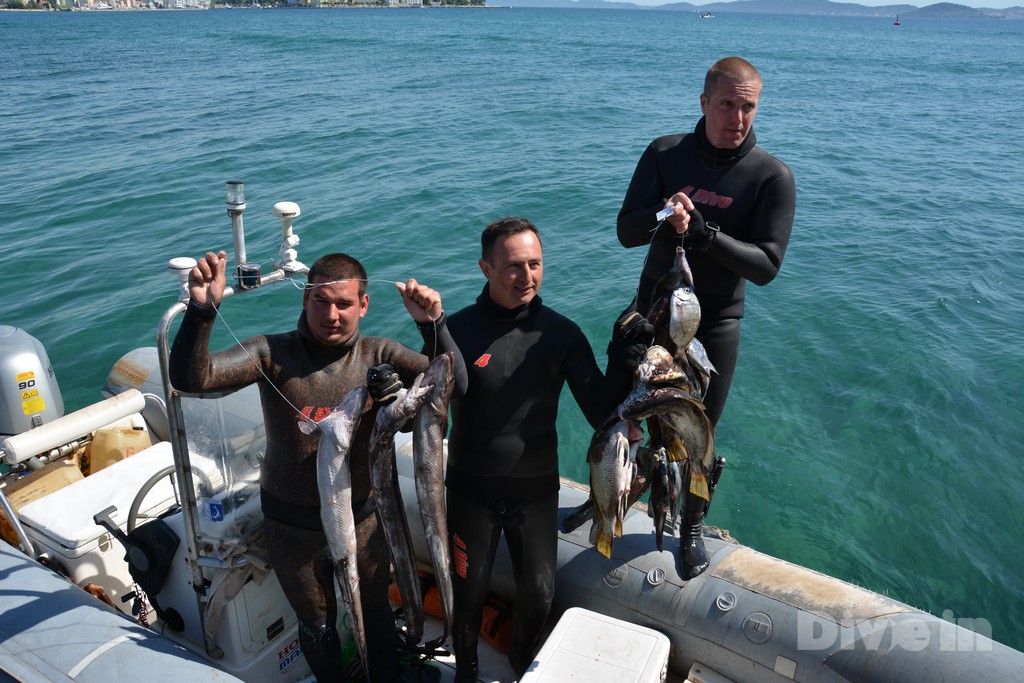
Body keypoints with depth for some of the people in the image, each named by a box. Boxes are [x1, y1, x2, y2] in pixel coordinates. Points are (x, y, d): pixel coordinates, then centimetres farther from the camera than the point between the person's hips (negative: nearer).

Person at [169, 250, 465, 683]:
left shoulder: (377, 355, -12)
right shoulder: (272, 354, -14)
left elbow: (452, 383, -23)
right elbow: (191, 378, -25)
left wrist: (433, 324, -39)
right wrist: (202, 310, -40)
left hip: (362, 519, 1)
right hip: (292, 526, 0)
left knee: (374, 611, 24)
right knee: (316, 624, 23)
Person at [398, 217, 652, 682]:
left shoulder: (561, 333, -9)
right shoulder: (458, 330, -14)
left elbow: (601, 415, -10)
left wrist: (623, 364, -26)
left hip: (536, 490, 2)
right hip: (471, 489, -1)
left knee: (539, 596, 13)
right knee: (467, 594, 14)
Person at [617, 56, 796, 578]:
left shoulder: (773, 177, -12)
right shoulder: (665, 154, -5)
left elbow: (766, 265, -18)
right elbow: (626, 230, -9)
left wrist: (700, 229, -30)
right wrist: (663, 216, -32)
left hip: (715, 324, -2)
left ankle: (692, 526, 38)